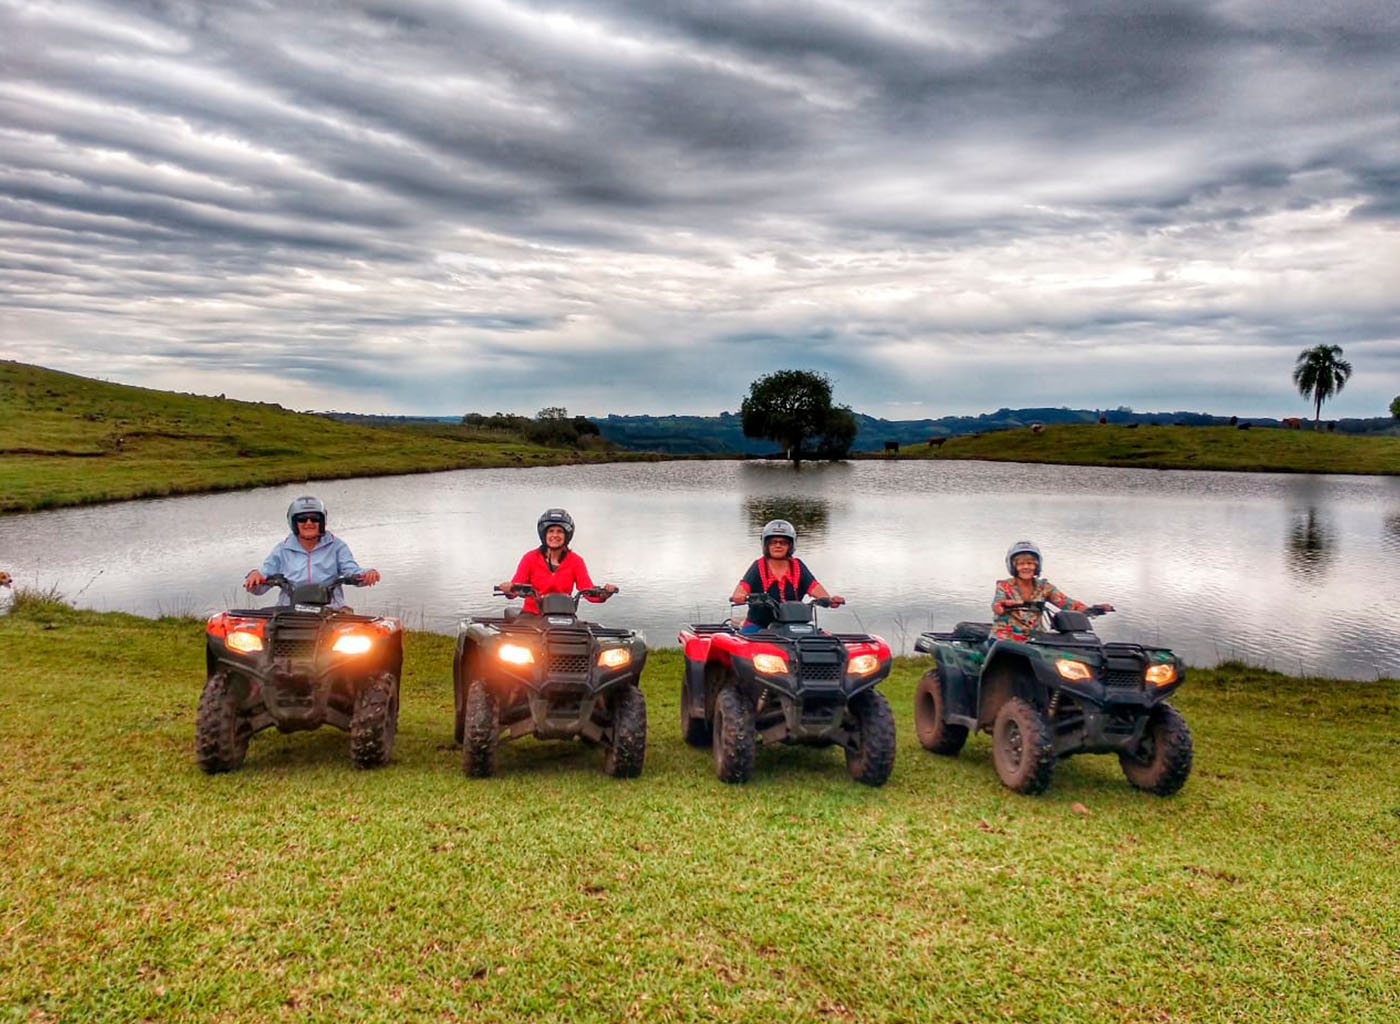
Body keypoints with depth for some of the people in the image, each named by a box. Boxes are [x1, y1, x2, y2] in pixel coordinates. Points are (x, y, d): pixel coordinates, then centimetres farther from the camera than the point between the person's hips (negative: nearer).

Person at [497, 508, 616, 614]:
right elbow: (515, 586, -9)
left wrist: (603, 594, -28)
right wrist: (509, 589, -33)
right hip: (532, 613, -1)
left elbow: (589, 592, -6)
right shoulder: (530, 557, 1)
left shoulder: (575, 561, 4)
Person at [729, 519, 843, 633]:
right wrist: (738, 596, -42)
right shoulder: (759, 567, -2)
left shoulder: (797, 567, 7)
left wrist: (829, 599, -27)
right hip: (759, 625, -2)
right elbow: (744, 586, -17)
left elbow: (814, 587, -6)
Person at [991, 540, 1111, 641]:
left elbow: (1066, 602, -2)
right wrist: (1006, 605, -42)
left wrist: (1091, 610, -20)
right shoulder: (1004, 586, 1)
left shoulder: (1044, 587, 9)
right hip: (1004, 641, -3)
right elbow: (996, 607, -17)